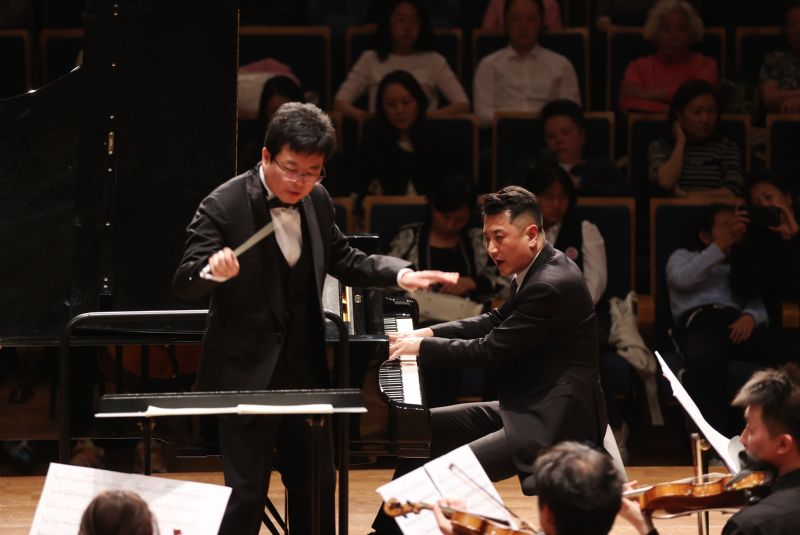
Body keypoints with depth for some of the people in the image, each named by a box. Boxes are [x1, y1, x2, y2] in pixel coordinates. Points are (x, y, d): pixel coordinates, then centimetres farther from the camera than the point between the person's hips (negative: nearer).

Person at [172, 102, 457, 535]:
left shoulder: (316, 201, 3)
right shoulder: (223, 207, -16)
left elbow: (343, 261, 16)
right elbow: (184, 283, -18)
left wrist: (401, 274, 0)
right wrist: (213, 269, -41)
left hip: (304, 371, 7)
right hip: (245, 376, -6)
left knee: (317, 487, 15)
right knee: (246, 493, -3)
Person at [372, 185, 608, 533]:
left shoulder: (553, 286, -22)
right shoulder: (535, 271, 9)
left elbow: (491, 349, -20)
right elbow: (497, 322, 22)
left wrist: (423, 347, -10)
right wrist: (429, 333, 11)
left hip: (554, 423, -11)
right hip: (526, 408, 11)